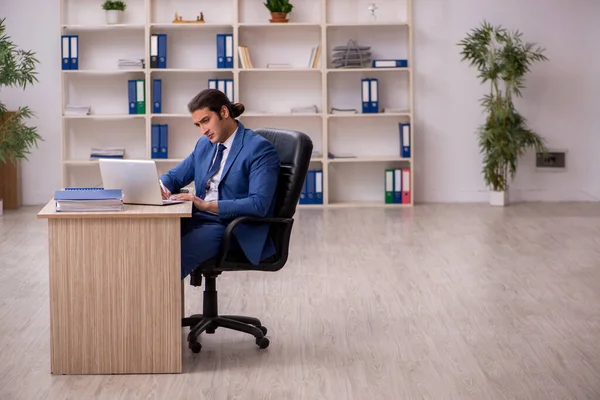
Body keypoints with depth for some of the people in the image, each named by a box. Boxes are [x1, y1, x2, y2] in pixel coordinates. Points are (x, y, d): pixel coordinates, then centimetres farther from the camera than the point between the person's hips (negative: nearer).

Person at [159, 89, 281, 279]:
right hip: (198, 220, 7)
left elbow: (259, 204, -17)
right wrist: (160, 186, -2)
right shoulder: (205, 144, 17)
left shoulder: (260, 148, -7)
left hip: (235, 229, -7)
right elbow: (174, 176, 25)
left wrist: (207, 205, -25)